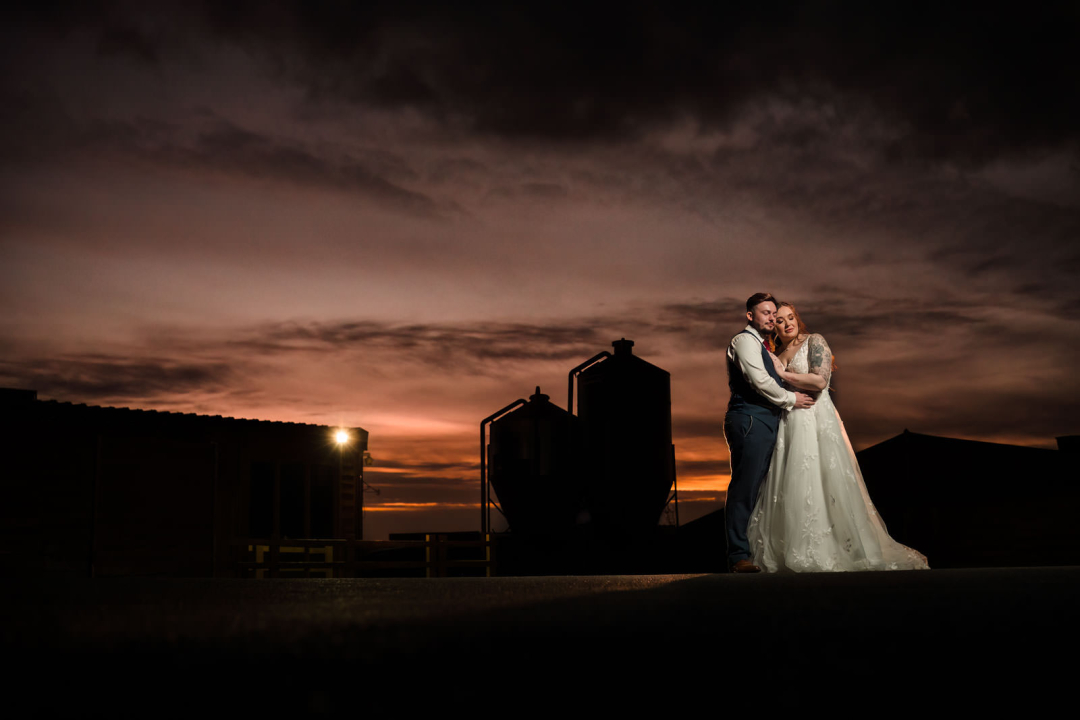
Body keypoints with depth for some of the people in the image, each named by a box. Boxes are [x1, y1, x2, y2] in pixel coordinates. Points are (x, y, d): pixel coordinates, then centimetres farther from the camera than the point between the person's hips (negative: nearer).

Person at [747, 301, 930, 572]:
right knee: (788, 490, 0)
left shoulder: (814, 341, 2)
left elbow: (820, 380, -12)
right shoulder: (775, 355, 18)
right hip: (787, 427, 6)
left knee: (824, 486, -9)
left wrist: (783, 374, -8)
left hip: (817, 421, -6)